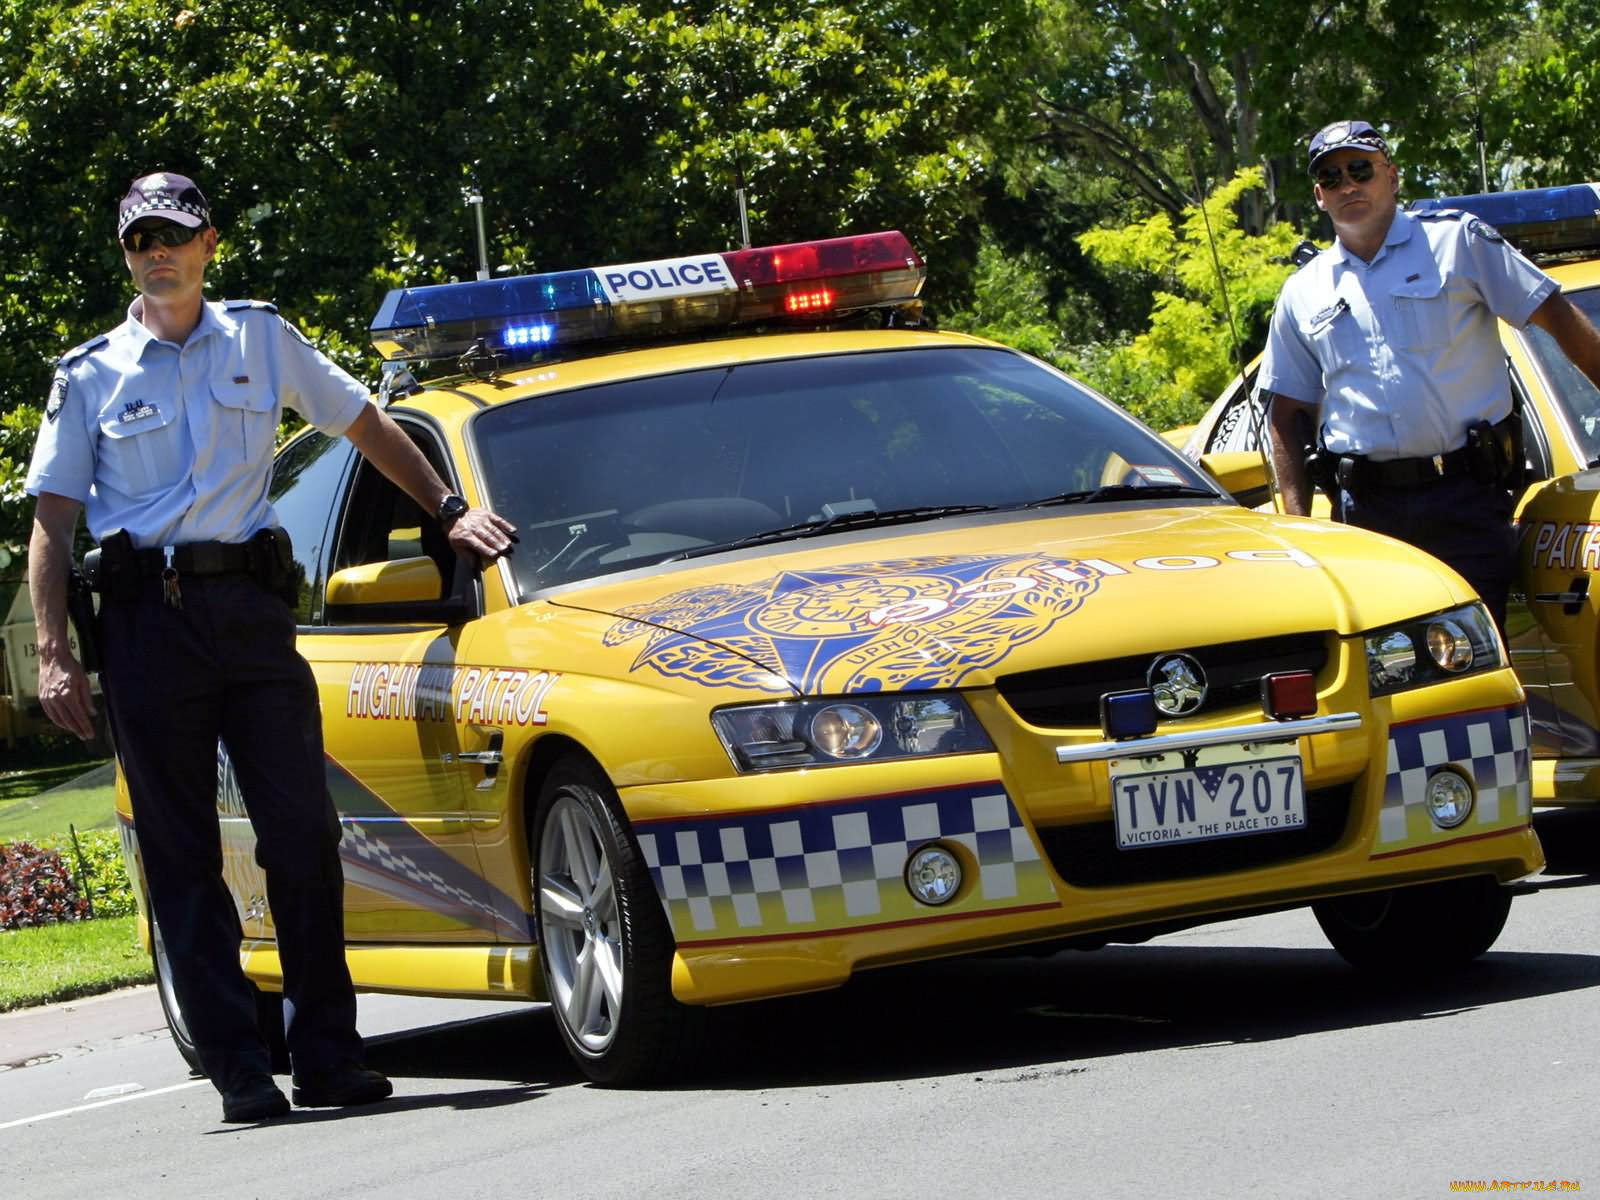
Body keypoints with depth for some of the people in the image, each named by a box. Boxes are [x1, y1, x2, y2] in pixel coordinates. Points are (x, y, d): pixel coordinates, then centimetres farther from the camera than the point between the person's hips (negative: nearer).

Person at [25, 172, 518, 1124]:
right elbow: (52, 521, 6)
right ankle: (240, 1068, -2)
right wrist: (54, 655, -4)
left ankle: (328, 1053, 0)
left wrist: (449, 509, 20)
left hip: (250, 604, 1)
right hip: (149, 615, -1)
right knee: (183, 852, -2)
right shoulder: (92, 376, 9)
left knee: (302, 829, -5)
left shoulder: (262, 341, 13)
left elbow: (366, 425, 24)